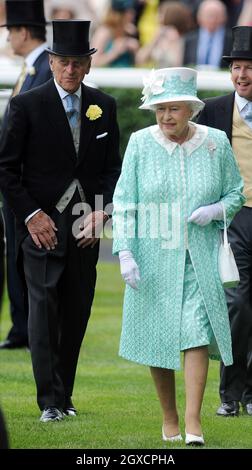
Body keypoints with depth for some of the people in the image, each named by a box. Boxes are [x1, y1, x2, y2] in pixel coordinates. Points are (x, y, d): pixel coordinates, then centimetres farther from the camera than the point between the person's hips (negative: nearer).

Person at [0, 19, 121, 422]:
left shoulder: (104, 107, 8)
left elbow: (112, 167, 12)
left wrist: (101, 212, -2)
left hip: (86, 227, 4)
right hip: (42, 224, -4)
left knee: (77, 314, 4)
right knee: (44, 310, -8)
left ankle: (64, 395, 11)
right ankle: (50, 401, -7)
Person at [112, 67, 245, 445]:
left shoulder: (216, 143, 1)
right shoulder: (141, 144, -2)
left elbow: (235, 194, 11)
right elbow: (124, 202, 0)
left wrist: (215, 210, -10)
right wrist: (125, 252, -9)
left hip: (200, 258, 0)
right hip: (153, 258, 0)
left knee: (197, 331, -12)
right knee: (157, 337, 5)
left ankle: (193, 423, -14)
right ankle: (169, 418, 20)